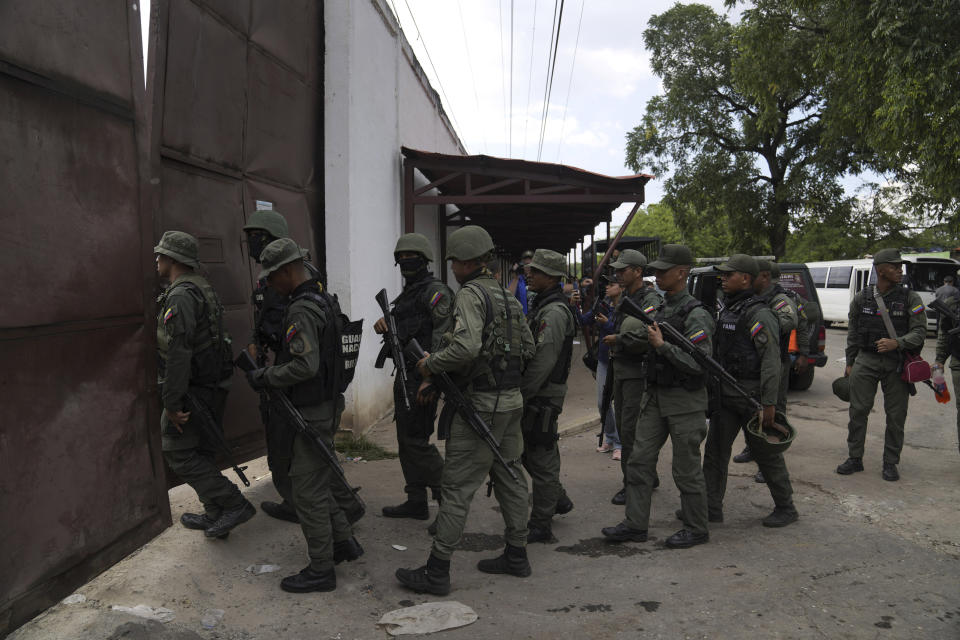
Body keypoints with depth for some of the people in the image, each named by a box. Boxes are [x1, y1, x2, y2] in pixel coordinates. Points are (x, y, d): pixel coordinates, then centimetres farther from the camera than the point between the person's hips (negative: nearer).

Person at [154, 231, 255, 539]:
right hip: (214, 386, 10)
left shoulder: (180, 296, -19)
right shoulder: (204, 288, 13)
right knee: (202, 452, 17)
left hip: (192, 389, -10)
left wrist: (172, 402, -24)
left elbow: (179, 352, -26)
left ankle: (234, 504, -3)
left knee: (178, 453, -1)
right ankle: (215, 516, 26)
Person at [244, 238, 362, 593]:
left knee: (308, 490, 0)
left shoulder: (302, 310, -21)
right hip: (326, 404, 10)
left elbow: (305, 366, -29)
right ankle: (343, 540, 31)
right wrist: (271, 371, 16)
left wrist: (265, 377, -15)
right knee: (318, 481, 22)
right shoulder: (324, 300, 10)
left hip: (312, 412, -10)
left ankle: (321, 569, 10)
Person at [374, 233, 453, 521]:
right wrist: (383, 323, -5)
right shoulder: (406, 293, 19)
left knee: (416, 439, -9)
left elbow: (442, 332, -20)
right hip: (404, 375, 10)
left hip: (422, 375, -10)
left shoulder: (435, 291, -11)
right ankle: (416, 502, 22)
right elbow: (398, 329, 19)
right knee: (406, 440, 13)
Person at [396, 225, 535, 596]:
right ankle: (516, 555, 27)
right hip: (513, 399, 9)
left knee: (457, 487, -4)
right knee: (509, 476, 17)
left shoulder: (470, 294, -14)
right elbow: (529, 348, 16)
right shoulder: (508, 297, 13)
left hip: (481, 404, -9)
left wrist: (430, 365, -14)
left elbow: (466, 346, -29)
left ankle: (436, 571, 3)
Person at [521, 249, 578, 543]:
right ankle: (558, 500, 37)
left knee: (541, 459, -2)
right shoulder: (541, 305, 15)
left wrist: (520, 395, -20)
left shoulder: (554, 312, -19)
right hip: (537, 394, 10)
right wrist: (519, 392, 16)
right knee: (529, 453, 20)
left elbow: (543, 362, -24)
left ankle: (541, 525, 8)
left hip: (543, 397, -10)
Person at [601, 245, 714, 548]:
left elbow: (699, 363, -24)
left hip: (685, 401, -8)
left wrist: (662, 346, -24)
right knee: (639, 460, 7)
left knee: (687, 469, 3)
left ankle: (696, 529, 19)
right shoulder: (662, 308, 12)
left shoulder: (696, 314, -16)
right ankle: (635, 524, 16)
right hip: (656, 397, 8)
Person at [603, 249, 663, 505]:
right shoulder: (624, 299, 14)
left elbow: (647, 338, -28)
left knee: (631, 429, -7)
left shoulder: (651, 301, -15)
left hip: (639, 372, -10)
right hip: (620, 369, 10)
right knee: (623, 424, 15)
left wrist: (618, 340, -16)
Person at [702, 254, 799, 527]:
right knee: (715, 449, 8)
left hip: (752, 393, -8)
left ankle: (786, 508, 21)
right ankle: (711, 507, 15)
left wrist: (769, 403, -22)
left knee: (766, 453, 4)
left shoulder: (759, 314, -15)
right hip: (726, 393, 9)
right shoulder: (727, 309, 12)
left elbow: (772, 361, -19)